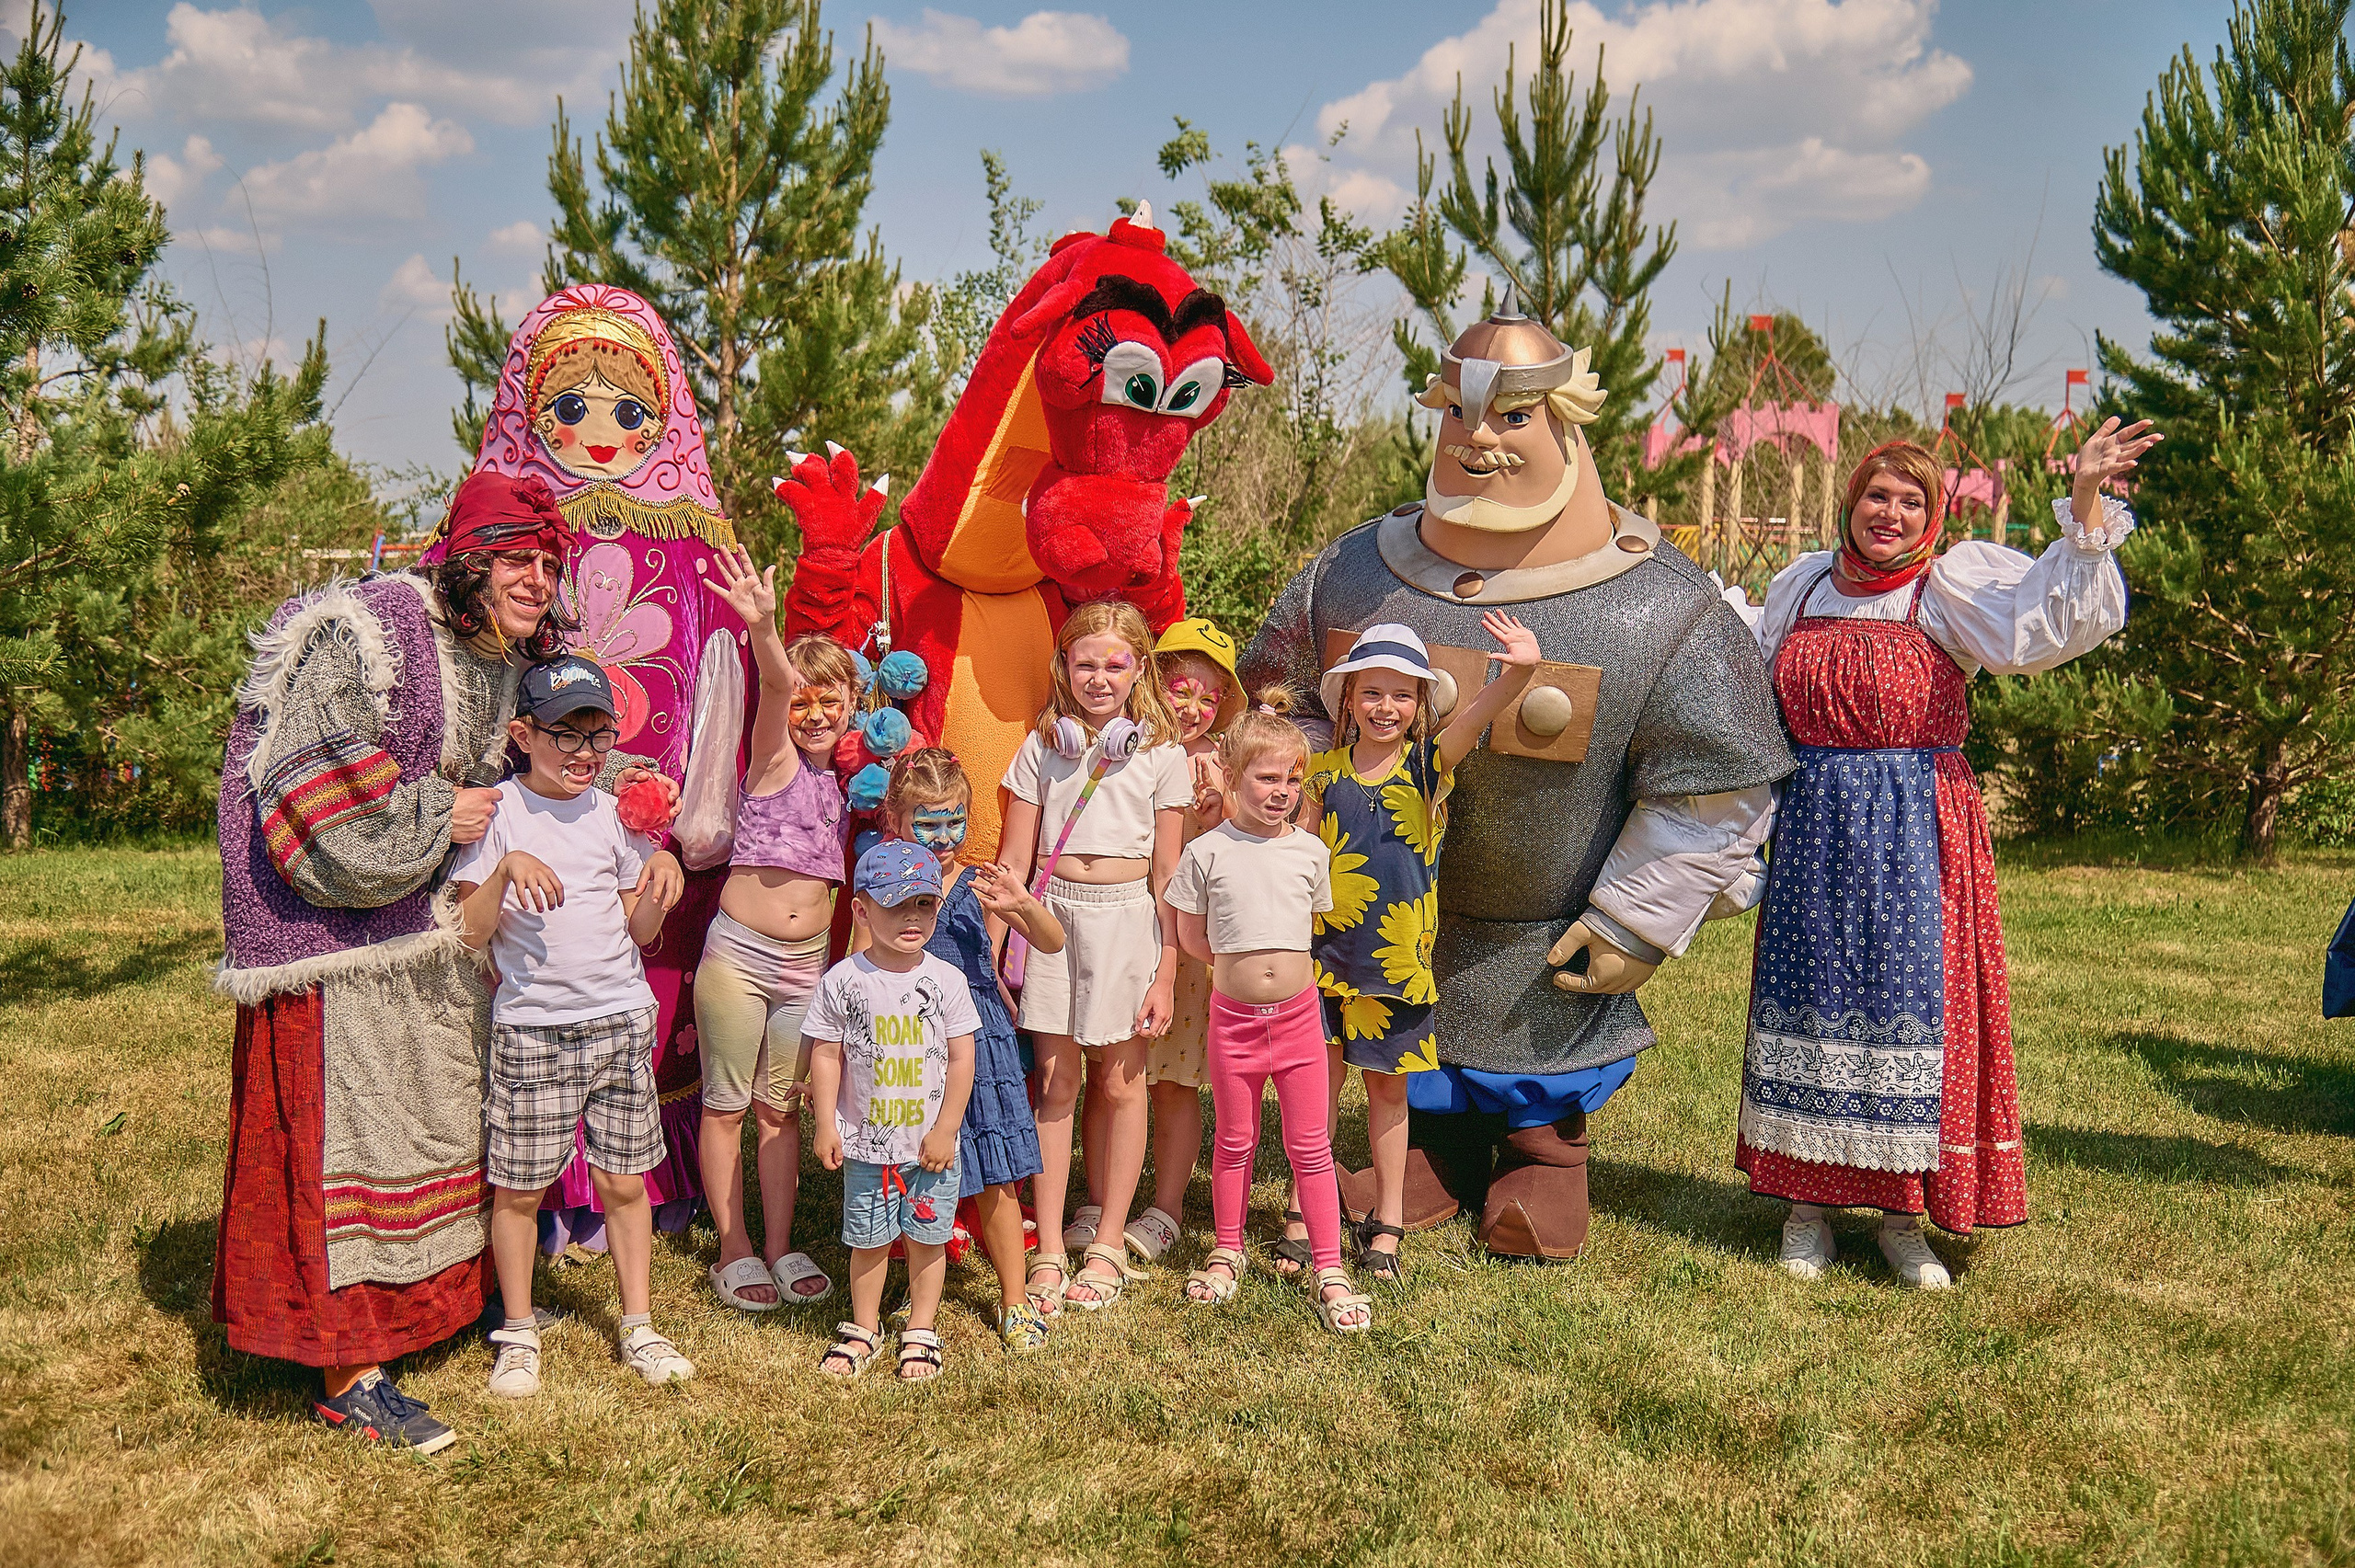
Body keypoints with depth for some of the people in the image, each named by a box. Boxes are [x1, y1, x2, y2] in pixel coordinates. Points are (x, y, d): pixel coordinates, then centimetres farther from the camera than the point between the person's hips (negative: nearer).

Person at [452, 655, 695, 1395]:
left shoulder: (614, 813, 8)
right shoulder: (495, 814, -4)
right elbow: (470, 933, -8)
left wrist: (663, 875, -6)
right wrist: (507, 867, -22)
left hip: (622, 1019, 3)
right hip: (531, 1029, -3)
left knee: (625, 1180, 8)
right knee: (517, 1188, 3)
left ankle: (639, 1326, 21)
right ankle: (518, 1333, 21)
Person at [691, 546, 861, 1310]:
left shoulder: (846, 777, 10)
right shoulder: (774, 757, -6)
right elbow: (775, 686, -27)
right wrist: (763, 630, -46)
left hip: (808, 964, 5)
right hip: (739, 954, -4)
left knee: (781, 1106, 13)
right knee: (726, 1104, 6)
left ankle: (780, 1246, 23)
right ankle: (734, 1250, 17)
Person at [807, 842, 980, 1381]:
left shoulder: (945, 980, -6)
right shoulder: (843, 981, -7)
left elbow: (962, 1058, -4)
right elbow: (826, 1055, -1)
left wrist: (945, 1130, -7)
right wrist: (826, 1126, -3)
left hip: (931, 1143, 0)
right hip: (866, 1143, 0)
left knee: (927, 1238, 10)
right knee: (868, 1240, 12)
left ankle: (921, 1332, 27)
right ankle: (863, 1328, 31)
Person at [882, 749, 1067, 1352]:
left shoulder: (979, 885, -1)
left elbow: (1052, 944, -6)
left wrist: (1025, 905, -24)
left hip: (979, 1040, 1)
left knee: (995, 1179, 7)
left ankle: (1014, 1301, 21)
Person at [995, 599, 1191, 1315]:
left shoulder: (1161, 753, 1)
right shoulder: (1043, 746, 5)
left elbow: (1168, 873, 0)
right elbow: (1014, 861, 5)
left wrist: (1166, 973, -4)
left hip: (1127, 916, -1)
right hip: (1054, 914, 1)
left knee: (1120, 1084, 5)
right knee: (1055, 1082, 3)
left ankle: (1108, 1245, 17)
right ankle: (1048, 1248, 12)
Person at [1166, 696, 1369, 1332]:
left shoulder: (1310, 851, 1)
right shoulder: (1206, 854, -6)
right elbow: (1192, 939, 3)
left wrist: (1283, 963, 9)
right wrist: (1246, 963, 6)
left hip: (1298, 1014, 1)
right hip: (1234, 1016, -1)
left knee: (1310, 1146, 6)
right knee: (1235, 1141, 14)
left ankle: (1329, 1268, 14)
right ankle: (1227, 1252, 31)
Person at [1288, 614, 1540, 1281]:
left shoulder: (1431, 763, -4)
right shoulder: (1324, 770, 0)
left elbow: (1478, 711, -24)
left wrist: (1520, 670, -40)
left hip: (1398, 954, -1)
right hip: (1327, 950, 1)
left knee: (1388, 1086, 12)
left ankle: (1386, 1223, 25)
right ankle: (1304, 1214, 20)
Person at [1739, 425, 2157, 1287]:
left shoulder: (1957, 584, -3)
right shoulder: (1799, 585, 12)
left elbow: (2050, 618, -21)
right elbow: (1755, 701, 25)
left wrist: (2086, 504, -28)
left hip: (1918, 834, -3)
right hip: (1813, 828, 3)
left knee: (1910, 1000, -3)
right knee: (1809, 996, 5)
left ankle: (1903, 1214, 10)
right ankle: (1807, 1203, 16)